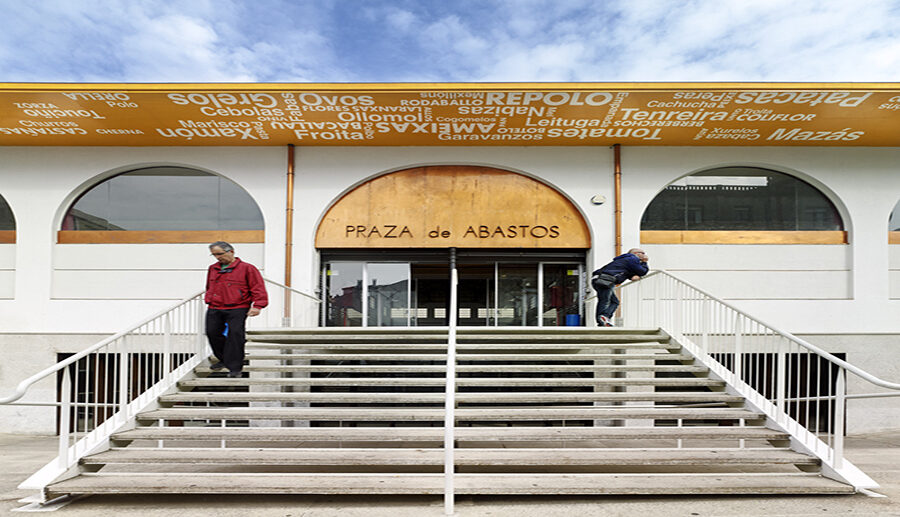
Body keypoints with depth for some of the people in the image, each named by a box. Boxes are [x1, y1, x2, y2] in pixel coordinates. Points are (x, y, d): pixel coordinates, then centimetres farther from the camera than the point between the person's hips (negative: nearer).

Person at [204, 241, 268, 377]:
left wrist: (257, 306, -14)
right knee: (212, 333, 4)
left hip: (237, 309, -6)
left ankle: (235, 367, -4)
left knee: (235, 334, -13)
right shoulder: (213, 269, 16)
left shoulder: (246, 268, -2)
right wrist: (208, 300, 26)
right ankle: (224, 359, 28)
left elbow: (258, 288, -5)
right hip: (214, 310, 6)